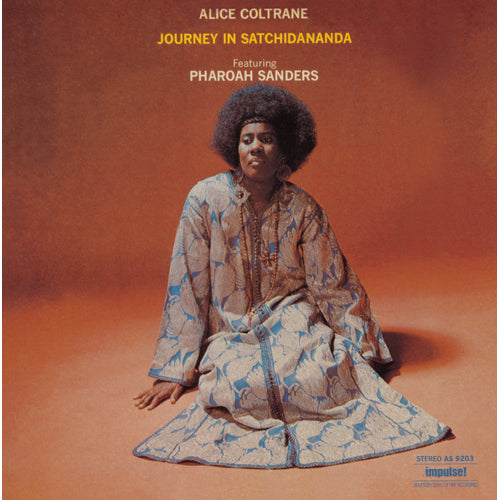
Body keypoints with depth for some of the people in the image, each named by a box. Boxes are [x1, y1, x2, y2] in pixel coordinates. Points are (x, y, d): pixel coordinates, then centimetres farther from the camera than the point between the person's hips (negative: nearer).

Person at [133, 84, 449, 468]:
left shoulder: (303, 209, -5)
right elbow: (186, 288, -8)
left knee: (314, 380, -29)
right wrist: (174, 372, -8)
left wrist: (366, 351, 3)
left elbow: (333, 284, 2)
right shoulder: (206, 199, -10)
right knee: (243, 386, -31)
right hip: (230, 332, 0)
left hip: (291, 318, 1)